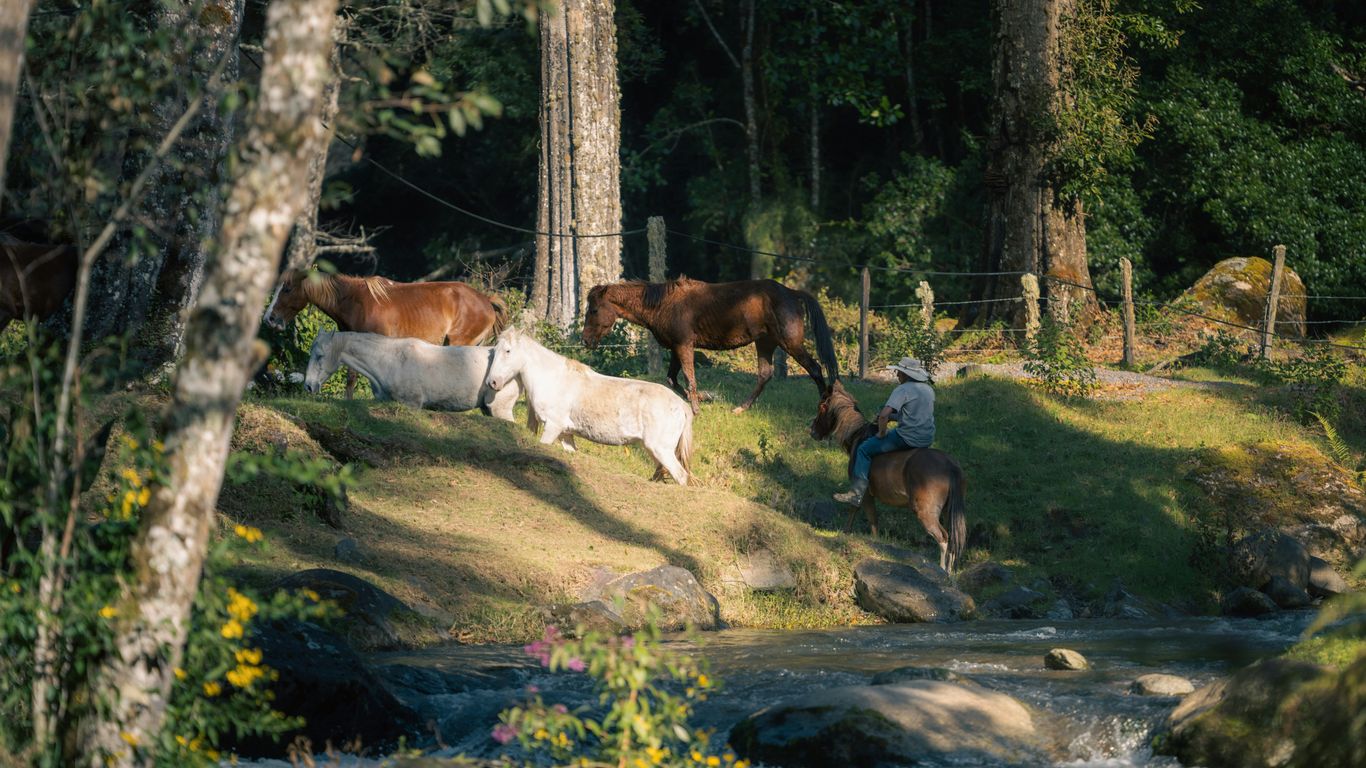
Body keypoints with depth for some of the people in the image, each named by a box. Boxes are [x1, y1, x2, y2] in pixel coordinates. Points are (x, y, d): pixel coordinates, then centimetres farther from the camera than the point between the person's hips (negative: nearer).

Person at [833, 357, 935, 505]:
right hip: (928, 439, 8)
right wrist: (893, 417, 18)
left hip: (907, 438, -8)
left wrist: (882, 433, -6)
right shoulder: (929, 390, 12)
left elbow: (883, 415, -23)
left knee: (864, 449, 0)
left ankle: (856, 493, -6)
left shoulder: (902, 390, -13)